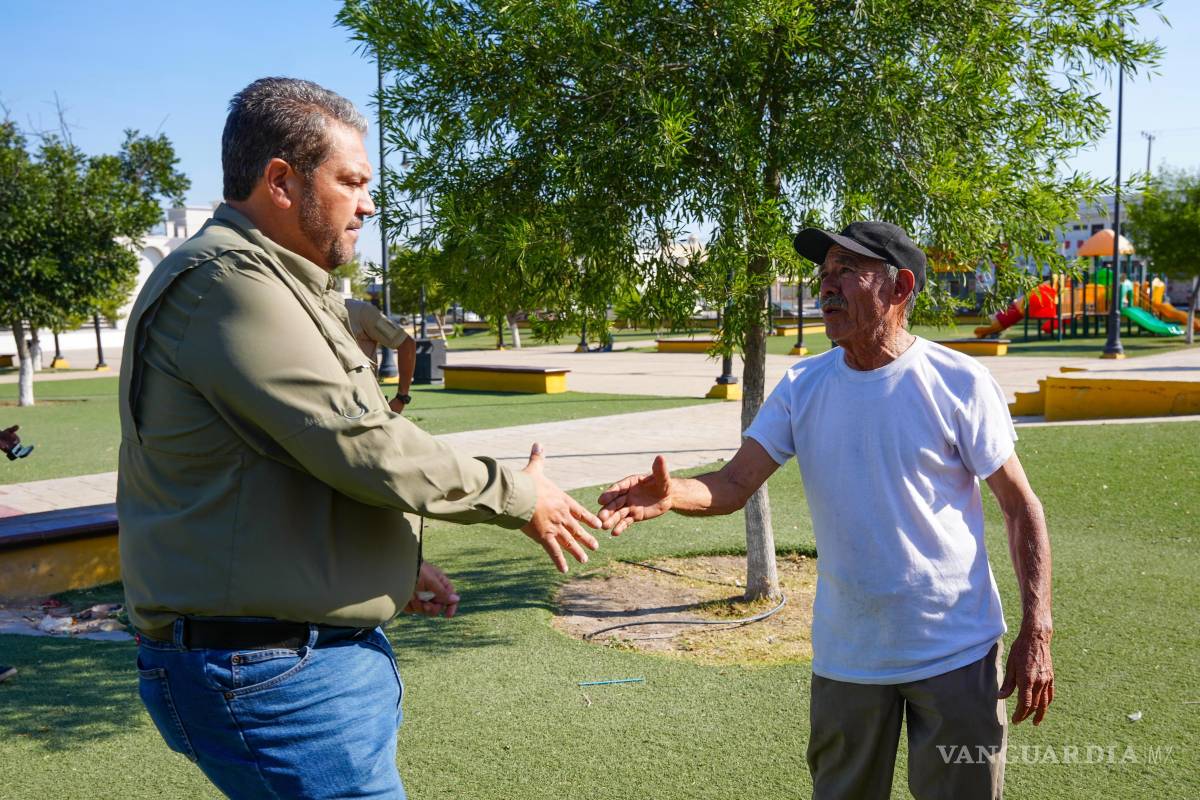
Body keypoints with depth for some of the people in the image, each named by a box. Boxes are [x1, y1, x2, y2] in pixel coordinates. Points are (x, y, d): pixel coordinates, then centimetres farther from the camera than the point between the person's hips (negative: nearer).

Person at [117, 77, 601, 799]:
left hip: (321, 653, 10)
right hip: (269, 673, -10)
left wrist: (394, 559, 18)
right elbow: (361, 443, -22)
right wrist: (517, 496, -10)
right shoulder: (223, 280, -18)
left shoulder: (267, 286, 17)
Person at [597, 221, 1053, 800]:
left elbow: (1020, 507, -7)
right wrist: (673, 493, -33)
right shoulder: (802, 386, -3)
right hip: (845, 658, 3)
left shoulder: (959, 383, -12)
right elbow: (733, 485, -11)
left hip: (956, 656, -3)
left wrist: (1035, 634, -12)